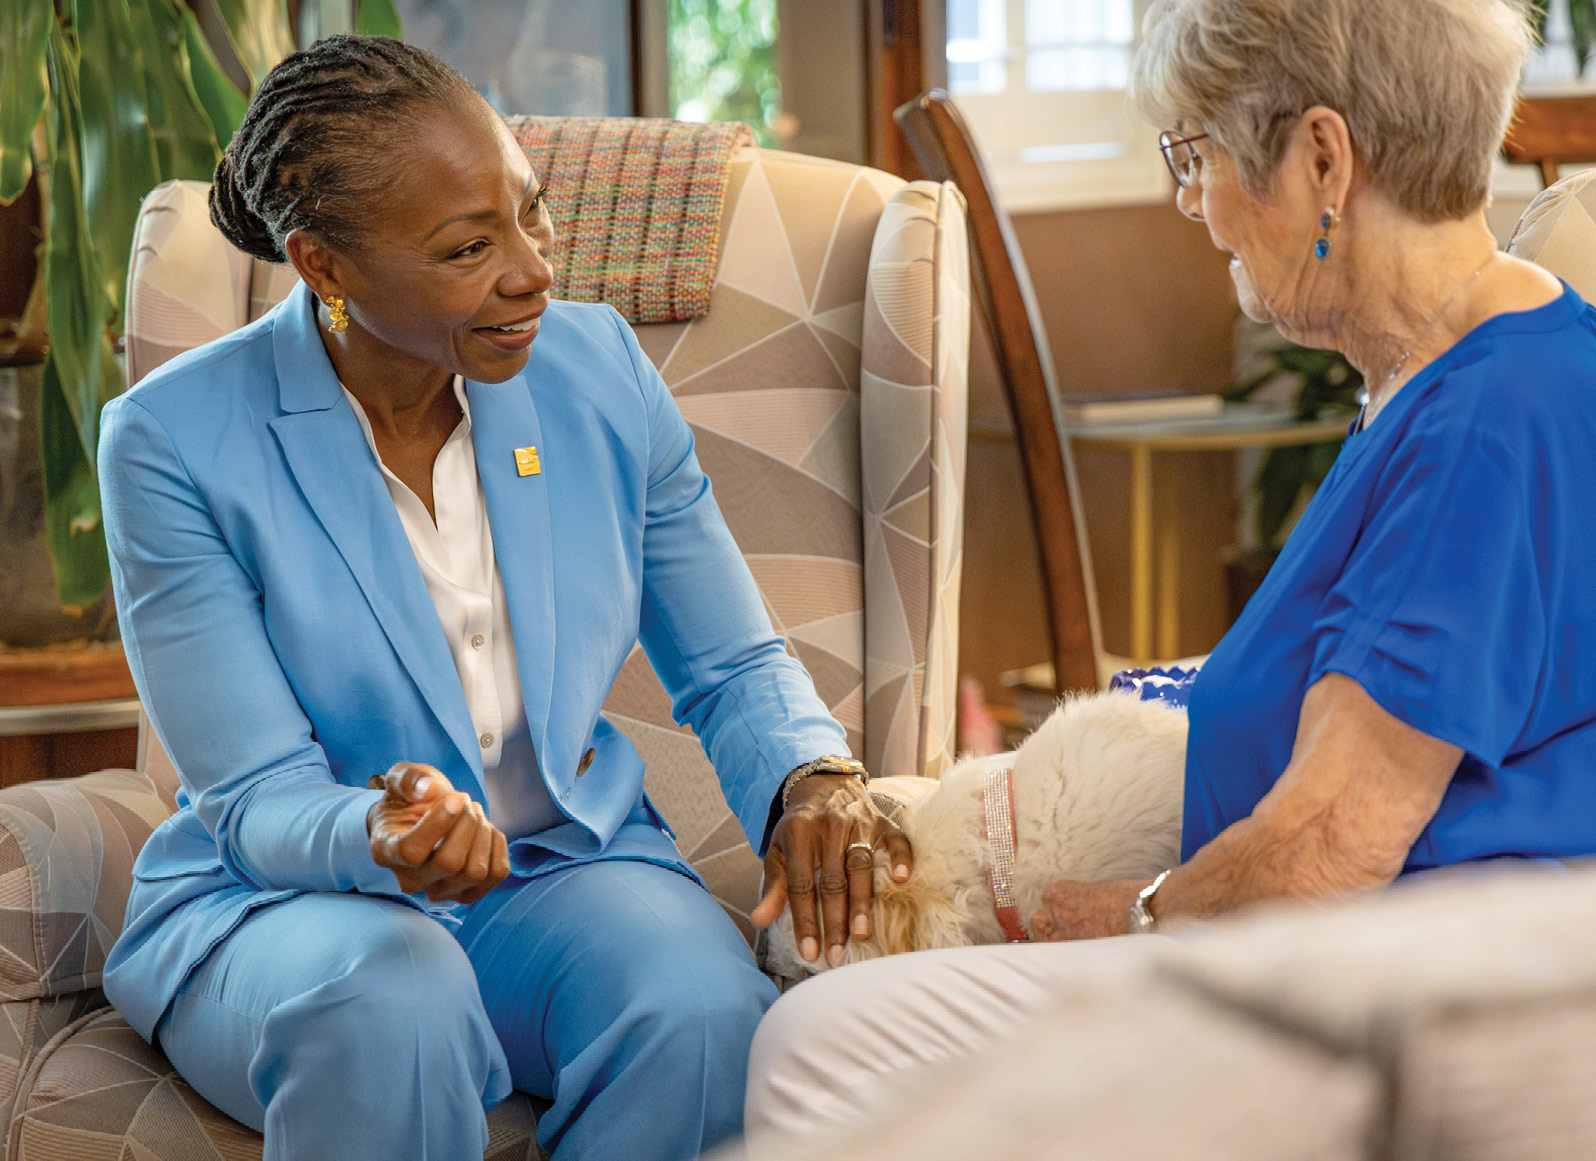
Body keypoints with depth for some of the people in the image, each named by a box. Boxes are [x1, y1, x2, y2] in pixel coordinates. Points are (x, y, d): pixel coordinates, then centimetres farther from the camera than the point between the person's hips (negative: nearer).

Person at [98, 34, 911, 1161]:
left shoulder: (597, 368, -2)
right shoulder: (175, 441, -13)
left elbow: (734, 666, 7)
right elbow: (257, 802, -13)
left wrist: (811, 780, -16)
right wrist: (382, 838, -37)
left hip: (572, 862, 3)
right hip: (286, 899, -2)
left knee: (711, 1017, -31)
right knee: (394, 1012, -38)